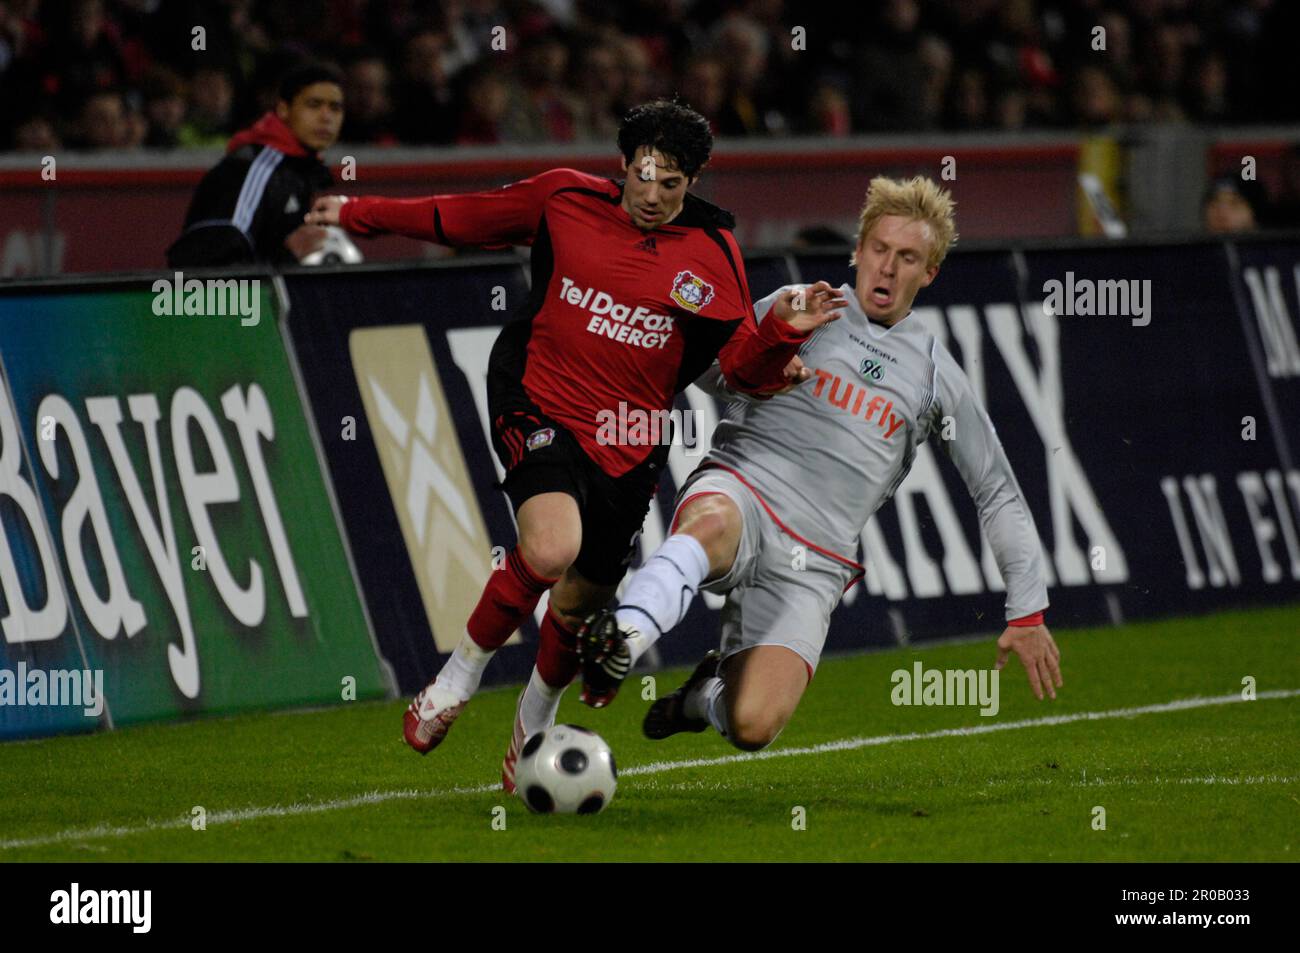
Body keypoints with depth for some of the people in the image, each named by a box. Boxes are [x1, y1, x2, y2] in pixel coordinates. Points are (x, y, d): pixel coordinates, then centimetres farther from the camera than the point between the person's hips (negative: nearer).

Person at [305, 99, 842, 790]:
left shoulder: (712, 253, 0)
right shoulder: (564, 201, -2)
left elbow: (744, 368, -2)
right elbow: (458, 220, 12)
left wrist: (783, 336, -23)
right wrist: (359, 214, 19)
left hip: (628, 446, 3)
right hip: (540, 410, -2)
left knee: (582, 601, 9)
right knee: (551, 551, -30)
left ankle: (535, 720, 42)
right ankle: (460, 676, -4)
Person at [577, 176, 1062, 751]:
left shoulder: (936, 376, 15)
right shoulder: (802, 306, 12)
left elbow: (998, 494, 20)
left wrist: (1027, 612, 15)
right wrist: (775, 323, -14)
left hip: (811, 563, 2)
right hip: (737, 490, -2)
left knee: (753, 727, -19)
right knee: (712, 527, -42)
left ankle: (708, 695, 15)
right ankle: (622, 637, -59)